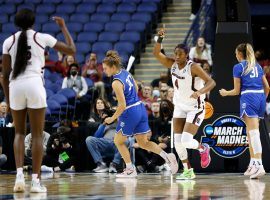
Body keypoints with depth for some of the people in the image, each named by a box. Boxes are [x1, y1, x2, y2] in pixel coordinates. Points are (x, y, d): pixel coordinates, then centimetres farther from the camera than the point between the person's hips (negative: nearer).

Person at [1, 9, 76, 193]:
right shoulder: (42, 38, 5)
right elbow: (71, 49, 13)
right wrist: (63, 27, 24)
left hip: (15, 87, 2)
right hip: (34, 85, -2)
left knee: (19, 132, 15)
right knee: (37, 134, 3)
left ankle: (19, 174, -2)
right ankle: (36, 180, -2)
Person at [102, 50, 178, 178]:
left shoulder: (116, 83, -21)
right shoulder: (125, 73, 5)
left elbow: (122, 106, -22)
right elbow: (136, 88, 20)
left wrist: (112, 118, -10)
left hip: (130, 113, -8)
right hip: (140, 108, 9)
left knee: (118, 141, 11)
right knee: (143, 143, 14)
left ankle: (130, 170, 15)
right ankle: (167, 156, -1)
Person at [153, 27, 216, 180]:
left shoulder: (193, 67, -21)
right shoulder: (173, 64, -3)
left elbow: (211, 82, -26)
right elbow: (156, 53, -5)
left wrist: (199, 92, -44)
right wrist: (160, 38, -21)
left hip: (195, 108, -6)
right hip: (180, 106, 6)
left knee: (186, 141, -16)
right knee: (177, 141, -1)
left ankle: (203, 149, 17)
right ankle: (188, 171, 11)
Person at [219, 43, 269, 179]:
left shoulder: (238, 67, 0)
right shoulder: (257, 66, 18)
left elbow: (236, 91, 1)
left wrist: (225, 93, 19)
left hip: (248, 98, -7)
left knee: (254, 132, -15)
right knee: (250, 132, 15)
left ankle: (259, 165, -26)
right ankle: (252, 164, 15)